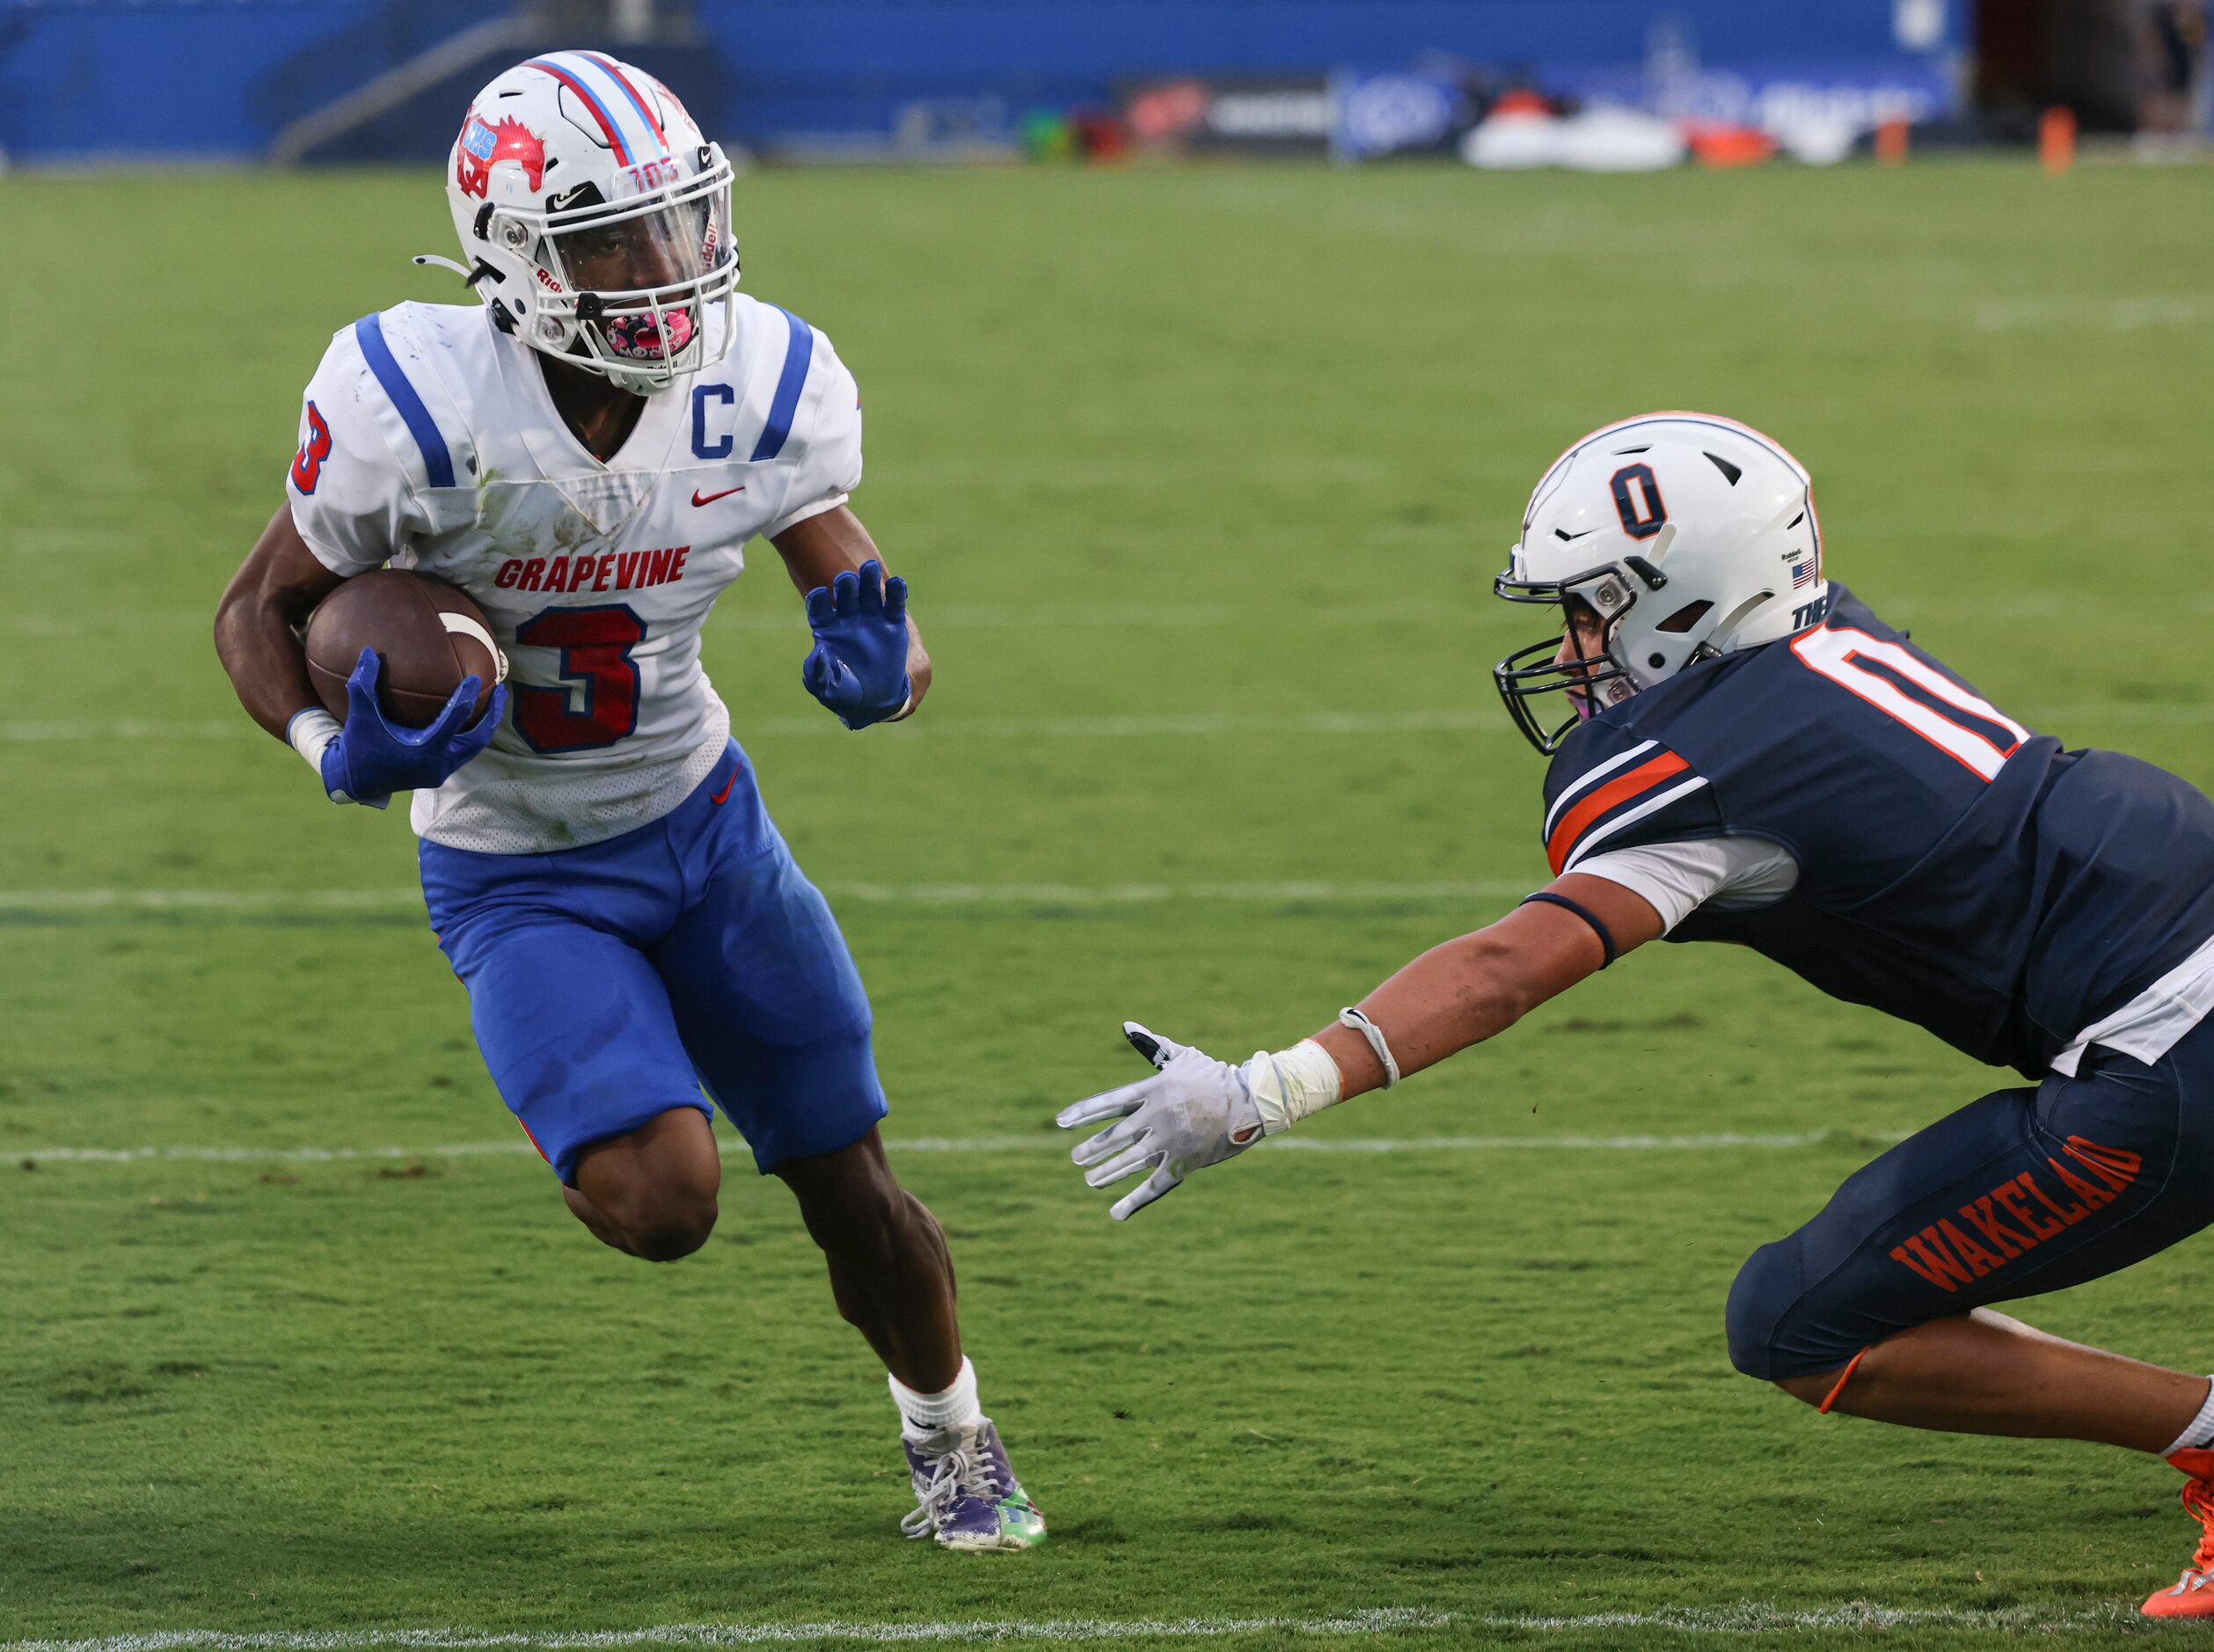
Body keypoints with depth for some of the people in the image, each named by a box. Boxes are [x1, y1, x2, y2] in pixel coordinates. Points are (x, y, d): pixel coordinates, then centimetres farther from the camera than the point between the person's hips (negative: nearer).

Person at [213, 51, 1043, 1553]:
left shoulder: (762, 388, -14)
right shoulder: (418, 406, -25)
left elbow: (855, 594, -3)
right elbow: (265, 610, -11)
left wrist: (878, 659, -28)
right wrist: (335, 745, -32)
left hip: (702, 820, 3)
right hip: (518, 878, -3)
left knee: (847, 1186, 10)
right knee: (661, 1204, -22)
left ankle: (949, 1440, 37)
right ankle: (600, 1144, 17)